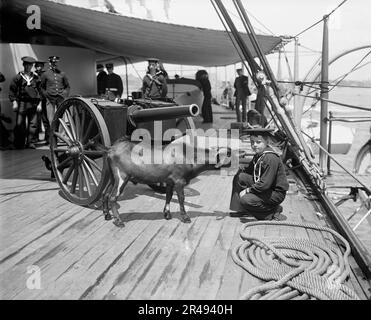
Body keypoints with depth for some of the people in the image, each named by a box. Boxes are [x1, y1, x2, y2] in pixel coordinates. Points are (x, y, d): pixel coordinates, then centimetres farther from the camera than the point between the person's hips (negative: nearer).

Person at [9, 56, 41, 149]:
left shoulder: (36, 77, 11)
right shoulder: (18, 77, 6)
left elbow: (40, 91, 12)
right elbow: (12, 90, 5)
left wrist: (39, 103, 5)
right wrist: (14, 102, -4)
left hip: (33, 104, 2)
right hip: (21, 103, -2)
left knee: (33, 124, -1)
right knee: (19, 124, -3)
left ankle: (30, 142, 7)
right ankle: (19, 143, 7)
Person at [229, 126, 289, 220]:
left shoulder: (271, 158, -26)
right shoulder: (259, 155, 3)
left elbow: (265, 184, -28)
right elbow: (250, 170, 17)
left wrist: (248, 190, -19)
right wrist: (241, 169, -2)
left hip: (276, 193, -9)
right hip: (262, 187, 9)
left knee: (245, 200, -24)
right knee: (240, 176, -2)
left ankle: (273, 212, -4)